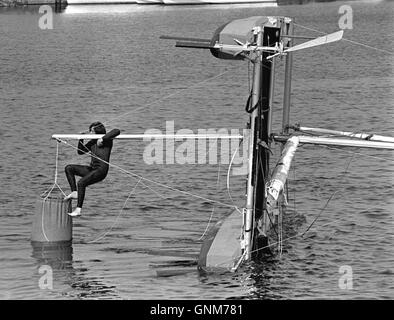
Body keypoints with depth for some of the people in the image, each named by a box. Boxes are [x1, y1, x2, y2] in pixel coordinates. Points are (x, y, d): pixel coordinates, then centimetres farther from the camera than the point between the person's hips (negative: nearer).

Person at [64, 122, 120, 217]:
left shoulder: (106, 140, -6)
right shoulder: (92, 143, 15)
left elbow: (117, 131, -25)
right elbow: (80, 151, 23)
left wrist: (102, 139, -28)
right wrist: (81, 139, 9)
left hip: (101, 170, -9)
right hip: (92, 169, 9)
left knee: (81, 183, -27)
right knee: (68, 168, 5)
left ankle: (78, 209, -23)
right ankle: (74, 192, -4)